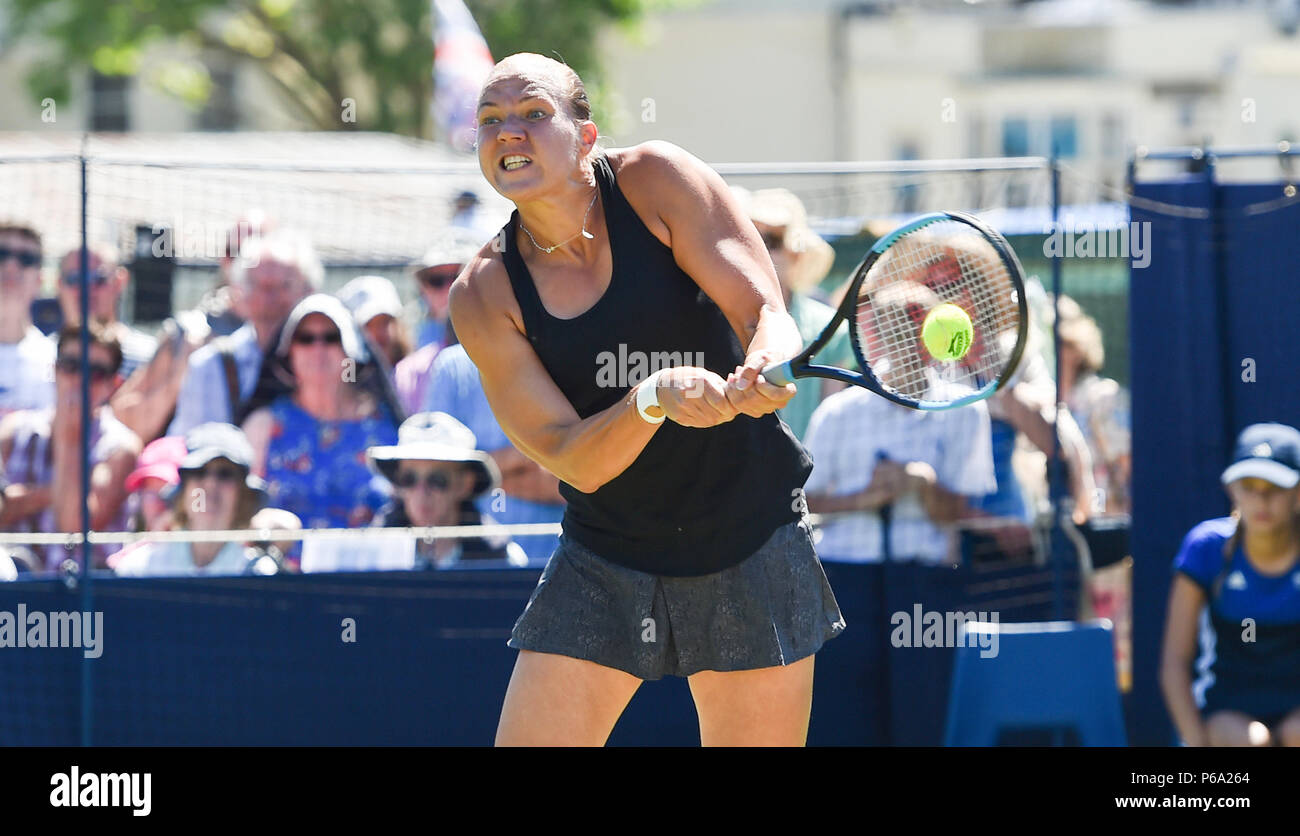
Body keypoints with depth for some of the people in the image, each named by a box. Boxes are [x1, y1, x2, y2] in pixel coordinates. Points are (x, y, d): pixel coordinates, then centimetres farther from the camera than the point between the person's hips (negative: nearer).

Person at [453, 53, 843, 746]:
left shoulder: (655, 181, -9)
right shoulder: (485, 294, -7)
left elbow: (764, 312, -14)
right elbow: (570, 461, -14)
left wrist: (764, 367, -38)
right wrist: (655, 396, -34)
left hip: (749, 552, -1)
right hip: (602, 567, 1)